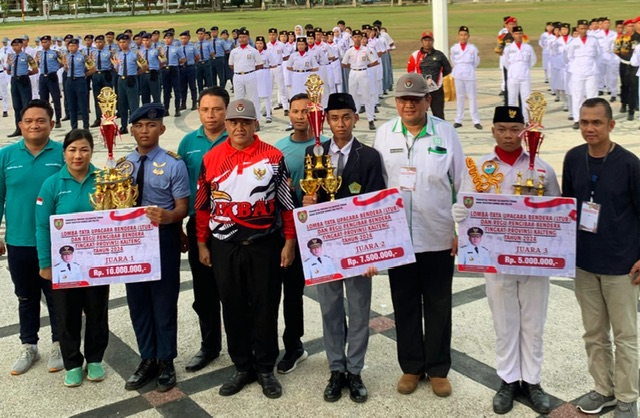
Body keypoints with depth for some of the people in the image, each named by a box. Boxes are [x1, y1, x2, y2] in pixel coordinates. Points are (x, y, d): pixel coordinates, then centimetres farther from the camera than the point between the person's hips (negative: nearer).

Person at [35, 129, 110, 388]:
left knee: (97, 312, 13)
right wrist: (45, 263, -6)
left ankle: (95, 360, 31)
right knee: (67, 315, 10)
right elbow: (42, 227, -5)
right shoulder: (52, 184, -7)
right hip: (64, 262, -1)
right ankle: (72, 363, 28)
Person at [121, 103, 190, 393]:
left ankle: (166, 361, 21)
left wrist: (167, 216, -32)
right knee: (137, 301, 12)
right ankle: (147, 359, 28)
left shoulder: (174, 164, -7)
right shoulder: (123, 164, 8)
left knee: (164, 301, 5)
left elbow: (183, 206, -10)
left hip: (163, 239, -5)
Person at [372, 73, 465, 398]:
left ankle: (438, 369, 25)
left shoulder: (446, 133, -3)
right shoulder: (384, 133, 1)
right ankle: (411, 366, 27)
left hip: (438, 237, -1)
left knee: (438, 306, 9)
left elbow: (462, 184, 0)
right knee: (405, 305, 12)